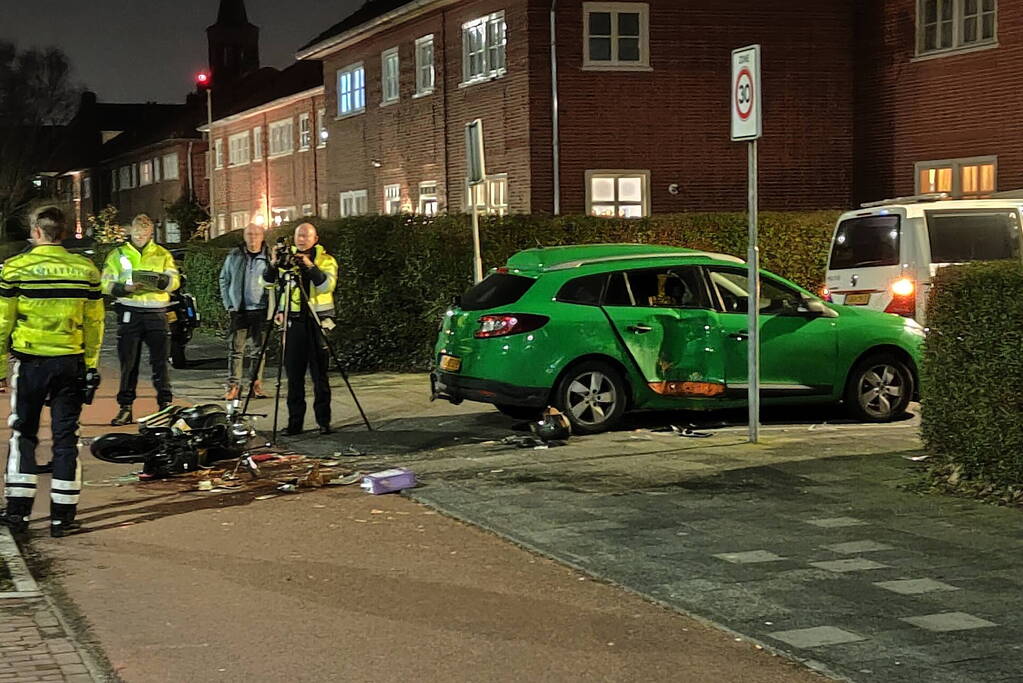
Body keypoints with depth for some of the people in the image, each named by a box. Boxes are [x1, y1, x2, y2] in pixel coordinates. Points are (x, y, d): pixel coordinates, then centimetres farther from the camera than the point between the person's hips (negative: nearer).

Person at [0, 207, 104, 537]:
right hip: (71, 363, 2)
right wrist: (91, 366, 15)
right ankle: (62, 515, 7)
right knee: (66, 437, 6)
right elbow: (94, 324, 6)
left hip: (29, 362, -2)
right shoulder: (86, 269, 2)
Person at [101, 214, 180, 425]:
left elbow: (175, 280, 1)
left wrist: (159, 281, -20)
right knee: (128, 362, 2)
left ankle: (166, 404, 9)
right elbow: (106, 284, 3)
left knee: (160, 360, 2)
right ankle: (125, 408, 7)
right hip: (129, 312, 0)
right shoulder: (117, 255, 11)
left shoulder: (163, 255, 12)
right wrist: (124, 288, -16)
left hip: (156, 313, 0)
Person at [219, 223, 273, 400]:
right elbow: (224, 280, 12)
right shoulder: (234, 256, 7)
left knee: (258, 349, 5)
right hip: (238, 310, 1)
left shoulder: (269, 258, 2)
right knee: (235, 349, -2)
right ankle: (233, 386, 0)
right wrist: (228, 304, 4)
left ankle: (257, 384, 12)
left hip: (260, 310, 0)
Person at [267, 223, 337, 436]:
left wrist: (310, 266, -24)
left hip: (318, 320, -3)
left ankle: (324, 421, 6)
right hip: (294, 321, 3)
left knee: (320, 374, 0)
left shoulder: (325, 260, 1)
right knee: (294, 374, 3)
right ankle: (294, 422, 9)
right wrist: (274, 264, -12)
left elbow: (327, 285, -15)